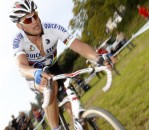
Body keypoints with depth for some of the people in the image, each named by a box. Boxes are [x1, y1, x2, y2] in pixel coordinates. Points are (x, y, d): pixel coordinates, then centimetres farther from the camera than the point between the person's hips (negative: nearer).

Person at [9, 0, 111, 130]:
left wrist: (99, 59, -59)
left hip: (53, 69, 3)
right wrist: (36, 73, -73)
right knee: (50, 86, -35)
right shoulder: (18, 42, -31)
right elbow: (21, 66, -49)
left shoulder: (53, 28, -29)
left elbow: (78, 45, -40)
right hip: (34, 74, -2)